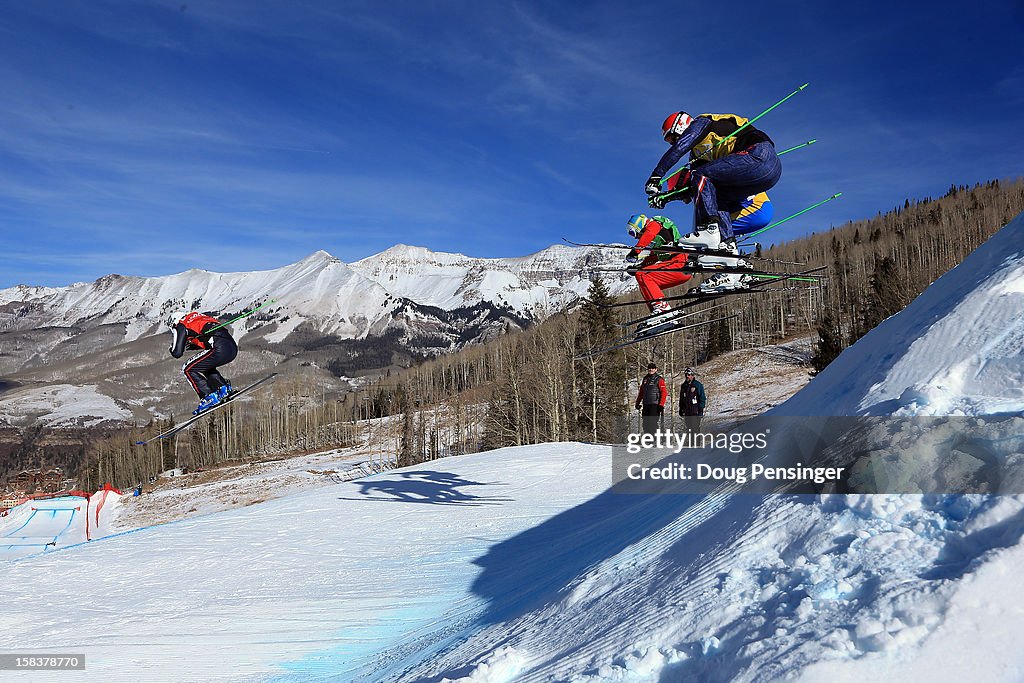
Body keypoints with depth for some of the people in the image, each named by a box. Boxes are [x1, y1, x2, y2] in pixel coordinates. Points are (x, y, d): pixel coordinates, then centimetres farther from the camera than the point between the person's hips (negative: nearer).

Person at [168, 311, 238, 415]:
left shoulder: (181, 326, 9)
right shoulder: (197, 318, 31)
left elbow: (177, 353, 8)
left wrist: (172, 346, 29)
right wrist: (188, 345, 39)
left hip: (220, 349, -8)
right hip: (233, 348, 8)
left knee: (188, 369, 7)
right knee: (206, 366, 32)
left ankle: (209, 397, -2)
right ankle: (224, 388, 17)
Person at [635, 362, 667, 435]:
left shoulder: (659, 380, -5)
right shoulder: (645, 379, 14)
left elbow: (664, 393, -10)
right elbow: (641, 392, 23)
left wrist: (661, 405, -17)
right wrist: (638, 402, 19)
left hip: (655, 405, -6)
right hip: (645, 405, 6)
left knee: (653, 423, -11)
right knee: (645, 423, 9)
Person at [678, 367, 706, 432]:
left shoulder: (698, 385, -5)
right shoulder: (683, 386, 14)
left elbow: (702, 398, -6)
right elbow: (681, 398, 21)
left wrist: (701, 410, -12)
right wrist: (680, 409, 18)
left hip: (695, 412, -6)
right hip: (686, 412, 6)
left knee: (695, 428, -11)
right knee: (688, 428, 8)